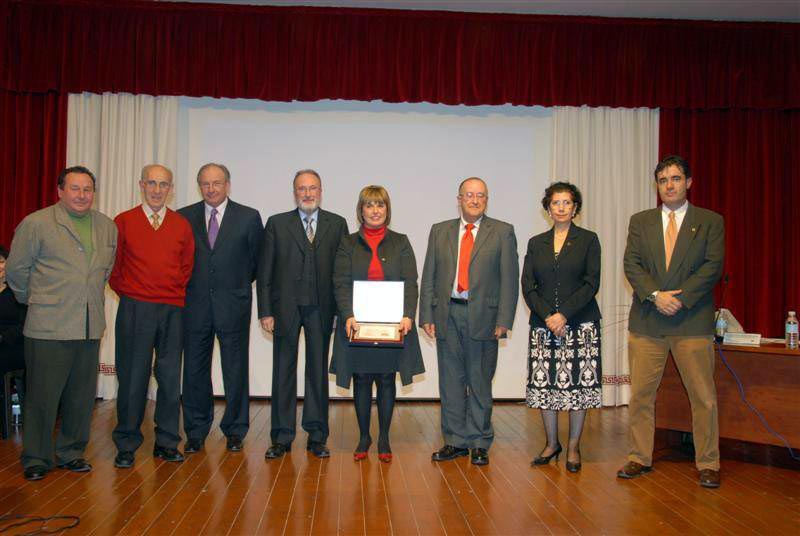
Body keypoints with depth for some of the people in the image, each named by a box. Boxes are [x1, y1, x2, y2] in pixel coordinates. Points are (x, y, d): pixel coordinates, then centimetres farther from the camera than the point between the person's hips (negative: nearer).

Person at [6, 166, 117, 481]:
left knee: (82, 396, 11)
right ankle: (36, 459, 18)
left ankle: (71, 453, 26)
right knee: (42, 396, 3)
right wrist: (35, 300, 11)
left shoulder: (107, 227, 11)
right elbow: (16, 269, 3)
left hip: (90, 327, 5)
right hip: (48, 327, -4)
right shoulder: (36, 223, -3)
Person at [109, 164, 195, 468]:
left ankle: (166, 443, 16)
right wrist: (127, 293, 6)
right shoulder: (123, 222, 3)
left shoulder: (182, 225, 8)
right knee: (133, 376, 1)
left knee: (170, 377, 5)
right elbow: (113, 266, 7)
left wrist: (176, 293, 10)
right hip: (134, 309, -2)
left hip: (172, 310, 2)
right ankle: (127, 445, 13)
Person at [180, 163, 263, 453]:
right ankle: (196, 432, 22)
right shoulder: (184, 217, 5)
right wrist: (190, 286, 8)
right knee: (195, 370, 8)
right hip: (195, 305, 2)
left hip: (233, 304, -1)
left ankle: (235, 431, 20)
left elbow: (256, 258, 8)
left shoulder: (249, 217, 0)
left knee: (236, 371, 6)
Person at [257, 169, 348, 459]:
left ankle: (316, 436, 17)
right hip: (285, 307, 0)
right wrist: (265, 311, -4)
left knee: (318, 370, 7)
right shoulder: (277, 224, 6)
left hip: (321, 308, 0)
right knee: (284, 370, 4)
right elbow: (264, 272, 3)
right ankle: (282, 437, 15)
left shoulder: (337, 224, 7)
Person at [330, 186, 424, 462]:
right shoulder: (348, 243, 6)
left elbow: (410, 282, -2)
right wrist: (348, 315, -18)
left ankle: (384, 439, 18)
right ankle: (363, 437, 19)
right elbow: (341, 283, -3)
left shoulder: (400, 243, 7)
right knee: (361, 380, 5)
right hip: (357, 324, 0)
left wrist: (408, 315, -16)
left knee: (386, 379, 6)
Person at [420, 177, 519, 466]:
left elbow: (509, 278, -2)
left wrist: (504, 320, -9)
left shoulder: (502, 232, 4)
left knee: (480, 383, 5)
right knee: (451, 382, 8)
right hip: (448, 315, 3)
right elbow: (429, 277, 9)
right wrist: (427, 316, 2)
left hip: (483, 316, -2)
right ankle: (455, 441, 20)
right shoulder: (439, 231, 11)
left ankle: (479, 444, 18)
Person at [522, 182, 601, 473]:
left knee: (578, 384, 0)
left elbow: (591, 283, -4)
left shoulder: (588, 240, 4)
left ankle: (573, 447, 13)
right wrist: (547, 316, -9)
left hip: (580, 324, -2)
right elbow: (527, 286, 5)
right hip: (543, 324, 2)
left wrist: (564, 314, -13)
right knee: (545, 384, 3)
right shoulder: (536, 243, 11)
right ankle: (551, 443, 18)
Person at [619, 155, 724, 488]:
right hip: (646, 321, 2)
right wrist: (656, 295, -14)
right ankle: (640, 458, 18)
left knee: (704, 397, 3)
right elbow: (631, 264, 1)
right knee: (640, 394, 6)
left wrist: (680, 297, -15)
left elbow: (713, 267, -4)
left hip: (692, 321, -2)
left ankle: (708, 464, 16)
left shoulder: (710, 221, 6)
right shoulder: (640, 221, 11)